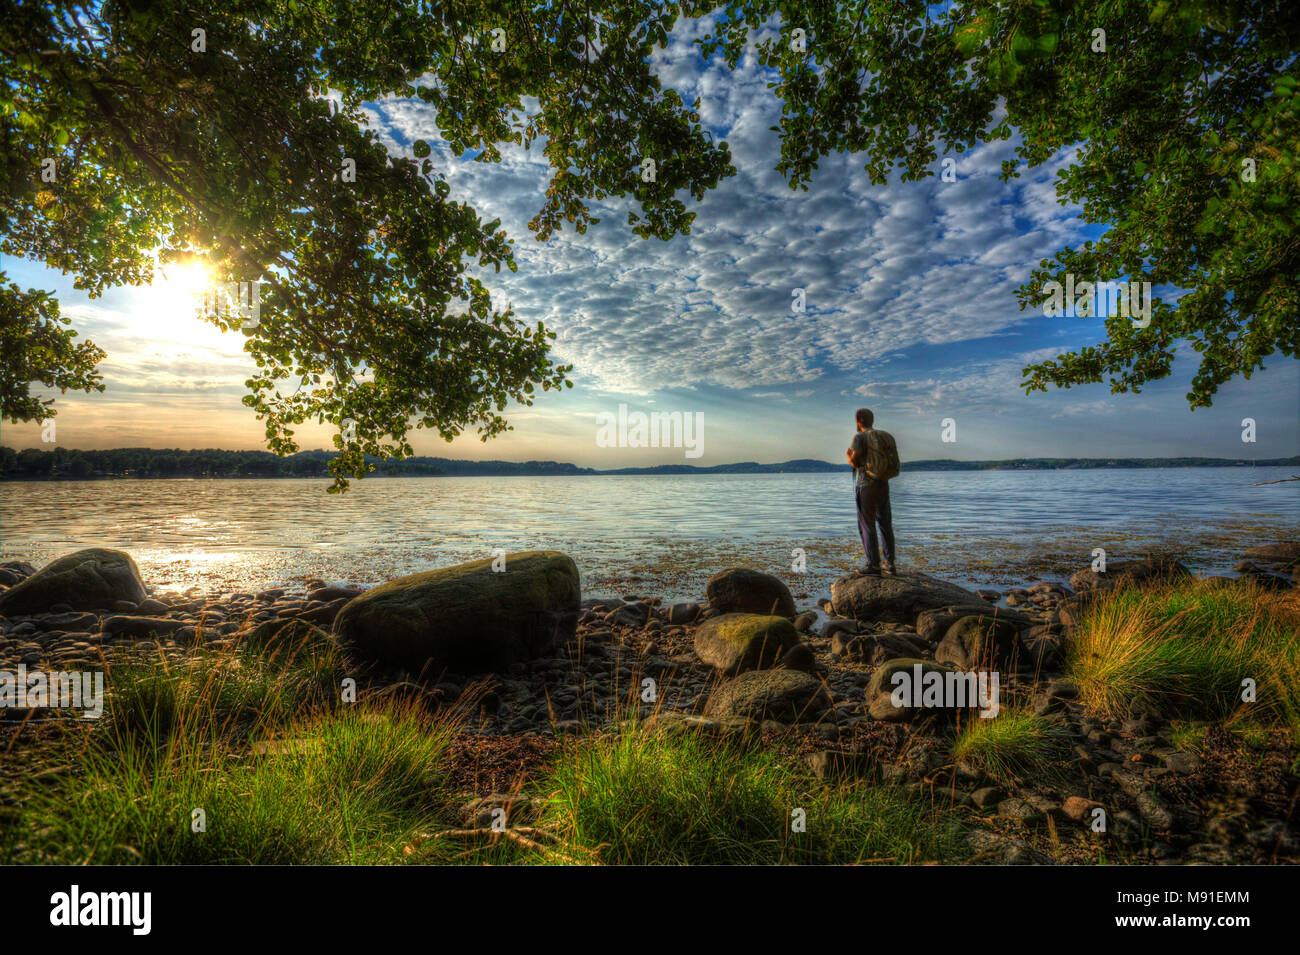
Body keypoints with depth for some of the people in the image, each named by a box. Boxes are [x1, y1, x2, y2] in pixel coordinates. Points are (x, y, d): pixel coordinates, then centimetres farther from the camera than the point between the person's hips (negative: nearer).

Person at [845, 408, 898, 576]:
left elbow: (854, 461, -18)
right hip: (883, 485, 7)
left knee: (867, 526, 0)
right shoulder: (884, 437, 11)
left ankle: (873, 565, 0)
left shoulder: (859, 437, -9)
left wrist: (847, 455, 5)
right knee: (885, 525, 11)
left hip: (866, 486, -6)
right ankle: (889, 564, 15)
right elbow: (892, 464, 16)